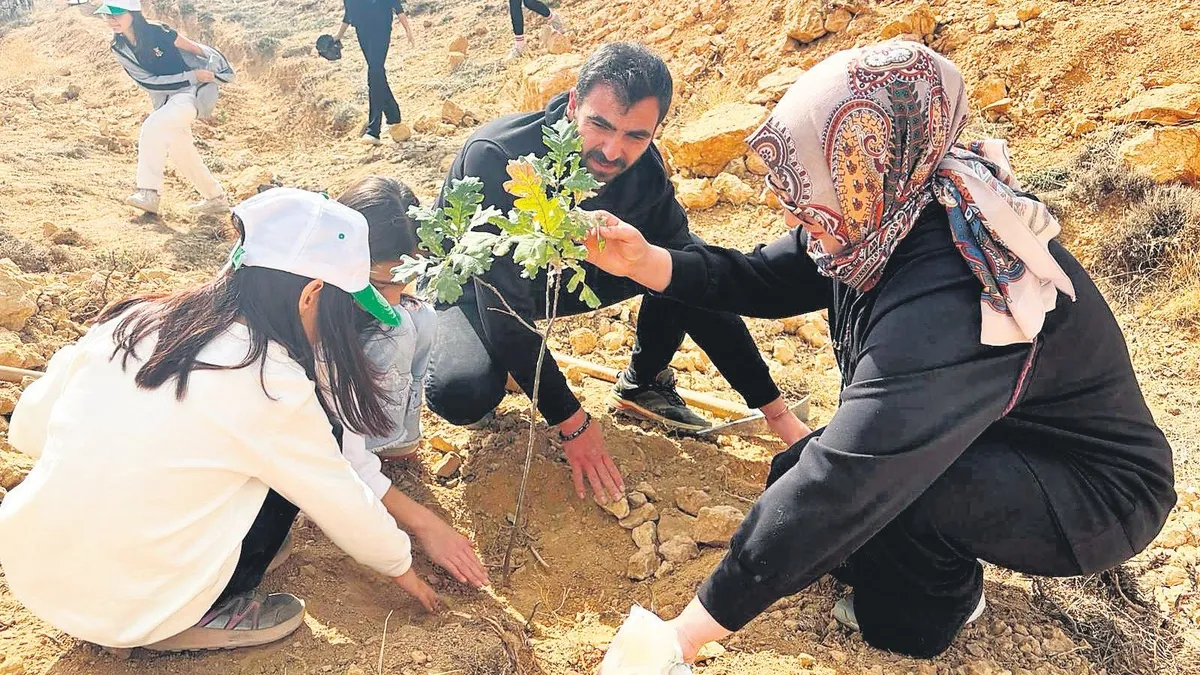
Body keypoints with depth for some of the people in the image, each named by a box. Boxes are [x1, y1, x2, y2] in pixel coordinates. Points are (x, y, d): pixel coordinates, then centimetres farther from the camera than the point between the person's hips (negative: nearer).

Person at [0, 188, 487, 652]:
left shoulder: (138, 319, -1)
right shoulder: (272, 383, -18)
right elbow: (343, 504, -5)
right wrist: (400, 565, 14)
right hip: (125, 613, -6)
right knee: (317, 429, 2)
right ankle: (205, 615, 6)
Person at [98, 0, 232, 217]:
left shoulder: (159, 33, -17)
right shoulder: (119, 49, -1)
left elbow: (198, 50, -5)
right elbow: (149, 82, -6)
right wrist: (192, 76, -10)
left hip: (193, 92, -7)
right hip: (165, 99, 7)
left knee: (152, 125, -26)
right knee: (177, 149, 2)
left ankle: (148, 192, -20)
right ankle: (215, 198, 17)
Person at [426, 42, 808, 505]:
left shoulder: (643, 170, -21)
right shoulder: (494, 157, -36)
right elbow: (503, 307, -35)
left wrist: (776, 411, -15)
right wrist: (572, 423, -32)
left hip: (559, 273, 4)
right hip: (472, 287, -4)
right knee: (463, 393, -35)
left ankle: (643, 383, 7)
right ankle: (496, 364, 2)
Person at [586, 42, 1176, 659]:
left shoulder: (946, 305, -40)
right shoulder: (891, 215, -14)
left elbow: (843, 482, -40)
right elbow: (764, 279, -1)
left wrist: (692, 628, -33)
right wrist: (649, 262, -18)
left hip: (1092, 491, -7)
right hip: (989, 446, 8)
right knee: (794, 477, -1)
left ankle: (931, 614, 2)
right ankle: (940, 577, 18)